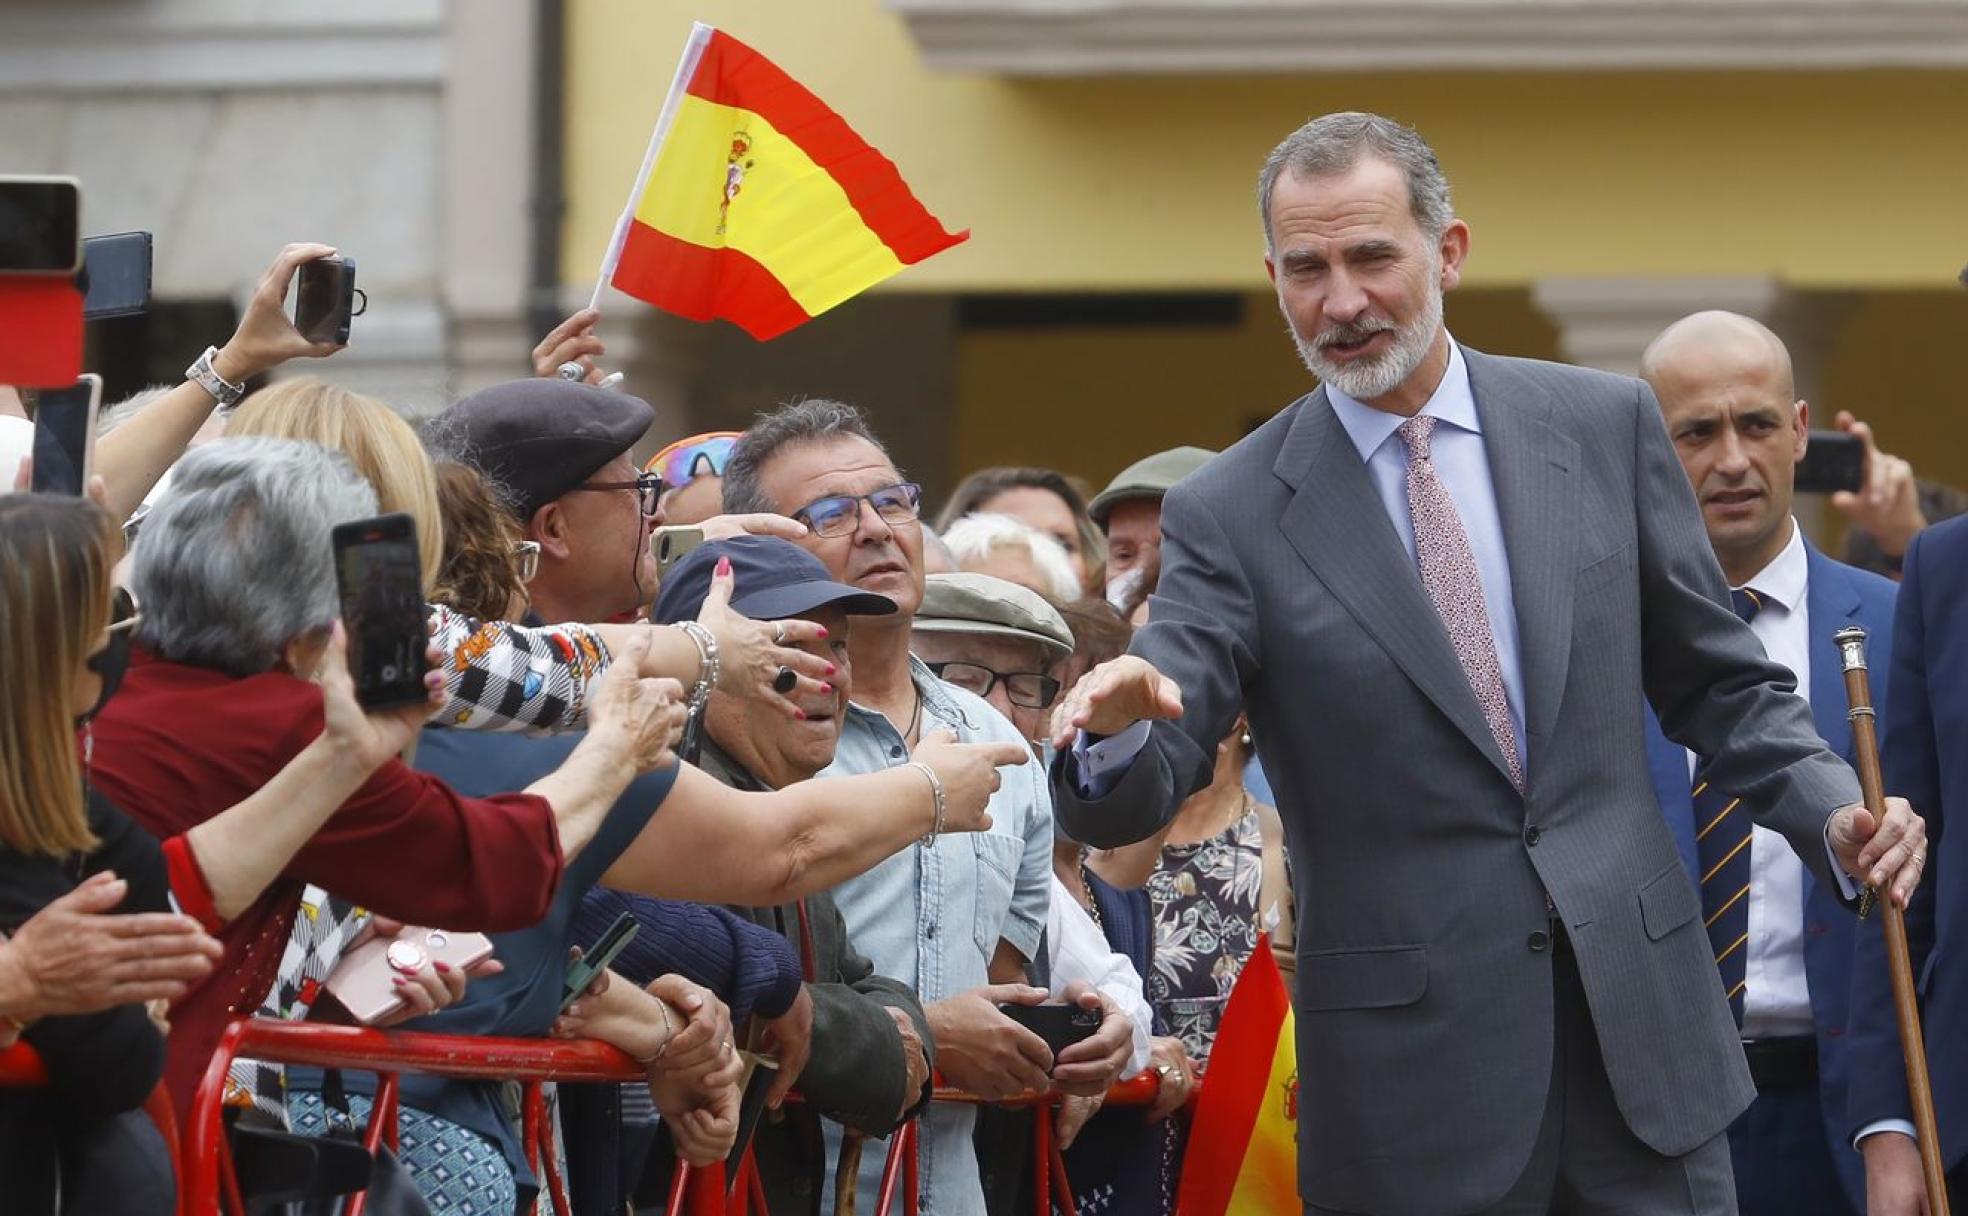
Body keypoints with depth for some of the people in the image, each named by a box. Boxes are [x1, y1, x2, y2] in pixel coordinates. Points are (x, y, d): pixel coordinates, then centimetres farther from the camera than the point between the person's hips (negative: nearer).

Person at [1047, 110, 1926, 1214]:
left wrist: (1832, 810, -5)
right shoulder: (1232, 518, -1)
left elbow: (1718, 681, 12)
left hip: (1641, 1023, 2)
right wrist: (1115, 736, -31)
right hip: (1412, 1069, -2)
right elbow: (1138, 796, -8)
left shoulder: (1604, 426, 6)